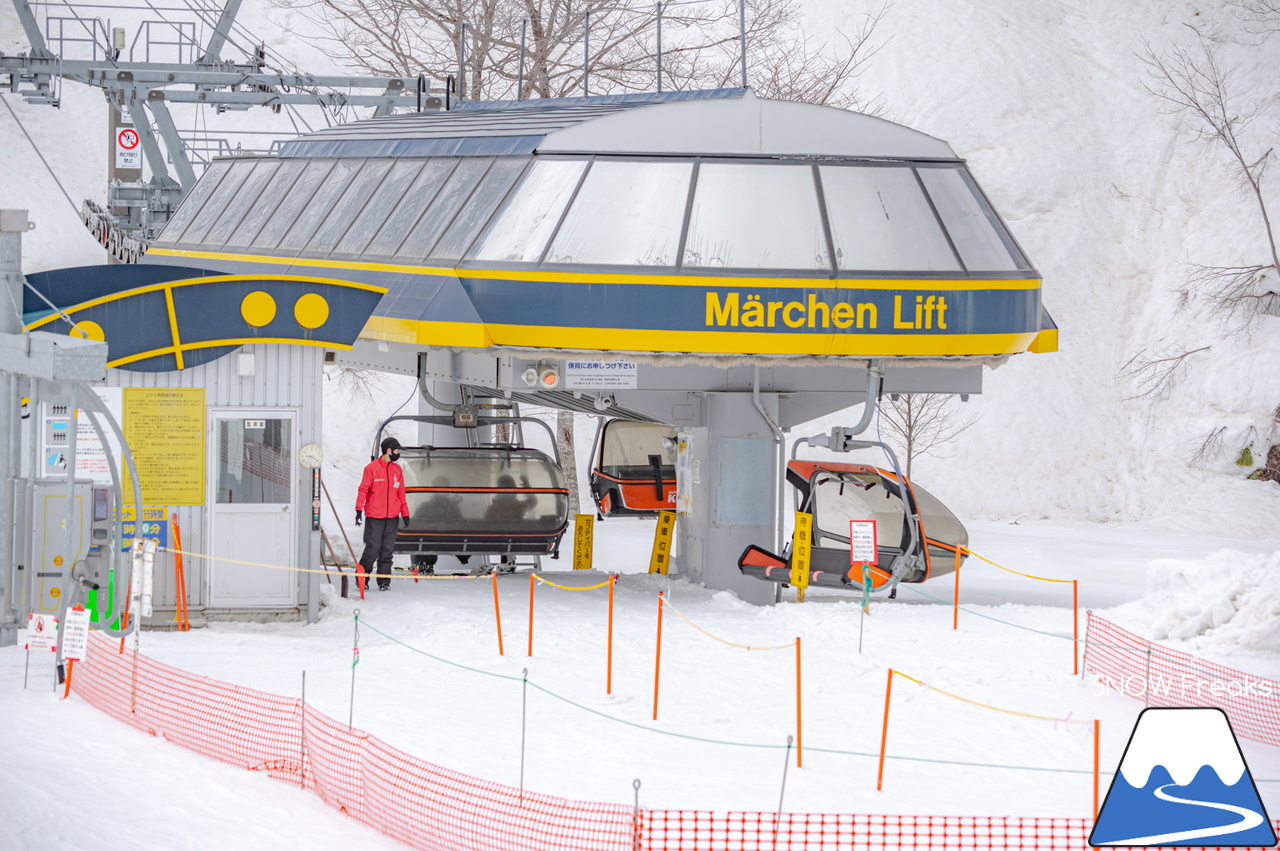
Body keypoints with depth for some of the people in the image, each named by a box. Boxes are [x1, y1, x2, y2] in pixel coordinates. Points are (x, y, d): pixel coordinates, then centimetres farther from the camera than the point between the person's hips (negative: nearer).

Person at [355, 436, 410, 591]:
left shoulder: (397, 470, 11)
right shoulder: (372, 468, -4)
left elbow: (401, 494, 16)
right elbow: (363, 490, -5)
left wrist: (405, 514, 12)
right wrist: (359, 510, -13)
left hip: (392, 517, 5)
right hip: (374, 517, -5)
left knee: (387, 550, 5)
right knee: (372, 549, -6)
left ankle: (384, 581, 10)